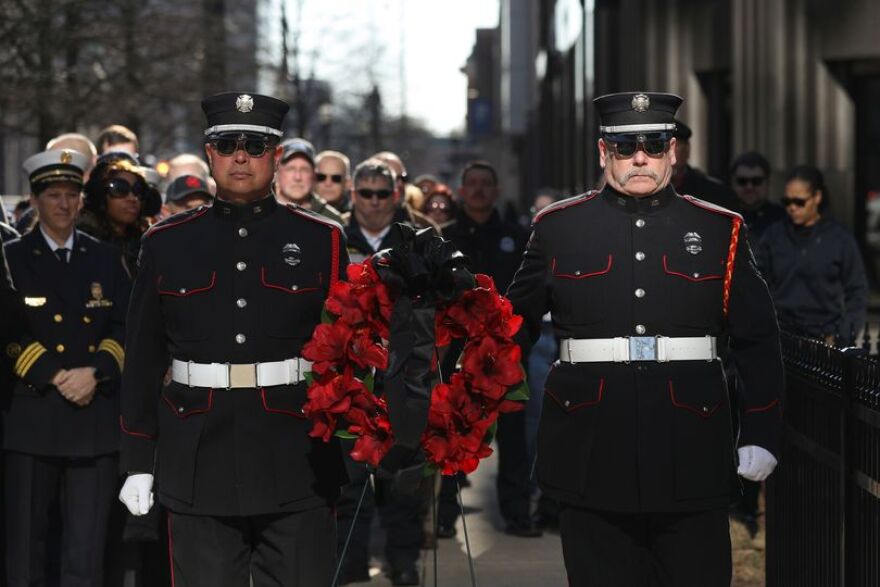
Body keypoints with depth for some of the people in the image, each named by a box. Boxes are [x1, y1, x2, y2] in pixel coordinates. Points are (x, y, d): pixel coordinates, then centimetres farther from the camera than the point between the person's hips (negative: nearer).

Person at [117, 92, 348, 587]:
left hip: (297, 467, -1)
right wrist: (138, 463, 7)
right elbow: (143, 360, 9)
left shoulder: (322, 240, 4)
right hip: (198, 467, 1)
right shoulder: (166, 244, 7)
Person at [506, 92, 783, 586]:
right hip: (592, 462, 0)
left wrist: (761, 436, 2)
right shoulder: (558, 227, 6)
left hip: (691, 462, 0)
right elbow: (517, 324, 12)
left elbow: (759, 342, 7)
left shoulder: (721, 230, 6)